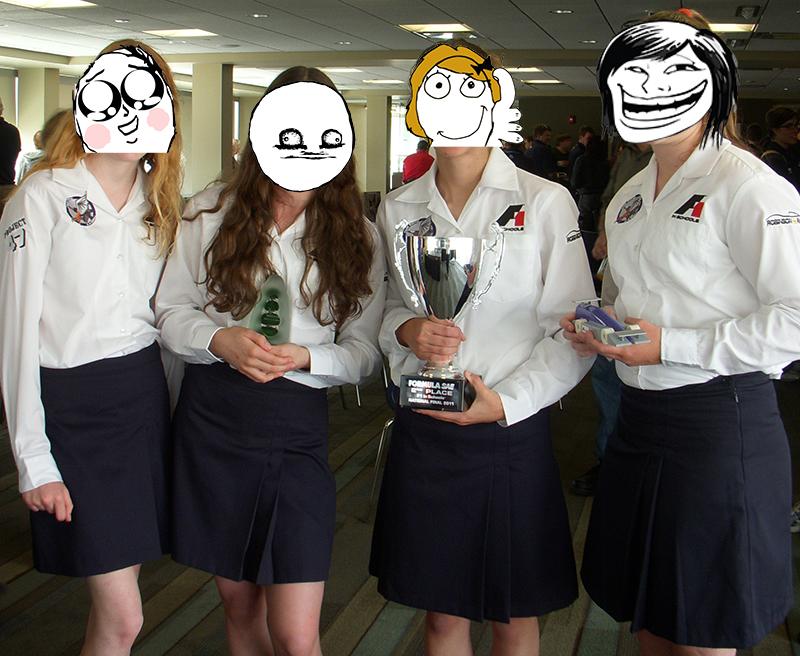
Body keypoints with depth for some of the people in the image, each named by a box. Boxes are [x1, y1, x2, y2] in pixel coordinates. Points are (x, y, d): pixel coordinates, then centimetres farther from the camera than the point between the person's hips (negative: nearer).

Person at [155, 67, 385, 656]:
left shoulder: (357, 237, 1)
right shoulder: (212, 212, 2)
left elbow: (366, 349, 0)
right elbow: (169, 308, 4)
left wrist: (303, 357, -19)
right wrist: (220, 340, -15)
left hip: (297, 428, -1)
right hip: (211, 417, 2)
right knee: (239, 601, 17)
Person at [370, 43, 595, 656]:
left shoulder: (545, 201, -5)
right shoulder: (399, 208, 6)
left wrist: (504, 401, -18)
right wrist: (406, 330, -9)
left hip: (511, 431, -3)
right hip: (422, 432, 3)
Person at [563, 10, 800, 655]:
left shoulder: (745, 184, -12)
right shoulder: (631, 197, 14)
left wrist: (669, 344, -20)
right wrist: (598, 329, 4)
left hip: (720, 425, -8)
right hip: (640, 421, 8)